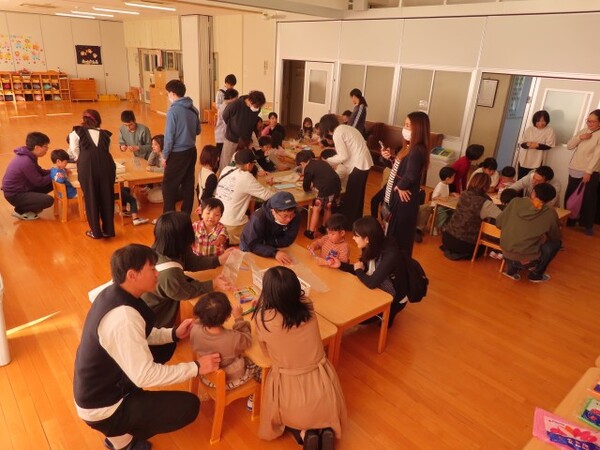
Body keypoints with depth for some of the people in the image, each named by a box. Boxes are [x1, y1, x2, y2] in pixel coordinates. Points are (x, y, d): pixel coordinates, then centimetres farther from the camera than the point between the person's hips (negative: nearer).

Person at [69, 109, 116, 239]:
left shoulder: (76, 133, 18)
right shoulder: (105, 134, 22)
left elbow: (75, 151, 12)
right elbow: (107, 150, 14)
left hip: (87, 165, -1)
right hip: (106, 163, 2)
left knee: (91, 197, 10)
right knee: (107, 196, 12)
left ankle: (95, 232, 17)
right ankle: (108, 230, 19)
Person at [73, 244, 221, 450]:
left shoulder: (112, 294, -5)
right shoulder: (123, 317, -33)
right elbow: (144, 376, -29)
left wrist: (174, 333, 0)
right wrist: (196, 367, -22)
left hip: (96, 390, 9)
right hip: (102, 409, -9)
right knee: (189, 405, -10)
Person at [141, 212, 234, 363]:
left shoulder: (162, 251, -16)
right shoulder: (169, 272, -44)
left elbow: (192, 262, -1)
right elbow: (186, 291, -23)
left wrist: (219, 260, -5)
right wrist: (213, 284, -15)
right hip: (151, 324, -8)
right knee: (163, 353, 19)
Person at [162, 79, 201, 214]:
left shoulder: (173, 110, -17)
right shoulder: (193, 108, 3)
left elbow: (169, 136, -16)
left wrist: (165, 155, -6)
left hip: (177, 153, -7)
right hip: (191, 151, 7)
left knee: (169, 186, 4)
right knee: (188, 184, 13)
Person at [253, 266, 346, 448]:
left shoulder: (263, 318, -22)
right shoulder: (307, 307, -13)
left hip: (290, 393, -2)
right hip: (322, 386, 2)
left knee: (282, 415, 34)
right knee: (321, 413, 38)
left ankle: (303, 434, 7)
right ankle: (326, 431, 8)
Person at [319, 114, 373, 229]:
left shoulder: (337, 133, -11)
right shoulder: (346, 128, 17)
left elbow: (344, 156, -15)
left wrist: (327, 161, -2)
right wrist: (333, 161, 18)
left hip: (358, 164, -9)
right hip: (365, 162, 9)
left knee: (351, 195, 2)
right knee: (358, 194, 20)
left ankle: (347, 222, 12)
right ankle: (355, 220, 33)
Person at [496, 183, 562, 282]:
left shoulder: (516, 202, -4)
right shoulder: (550, 213, -7)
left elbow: (498, 223, 3)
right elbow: (556, 237, 8)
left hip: (507, 255, 3)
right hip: (528, 260, -3)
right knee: (556, 243, 21)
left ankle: (511, 269, 21)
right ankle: (536, 274, 22)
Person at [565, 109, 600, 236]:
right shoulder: (583, 131, 10)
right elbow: (569, 146, 7)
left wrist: (588, 172, -21)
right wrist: (579, 137, -10)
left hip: (590, 173, -6)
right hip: (574, 171, 6)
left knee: (588, 200, 1)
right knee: (569, 197, 12)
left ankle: (588, 225, 13)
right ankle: (569, 220, 27)